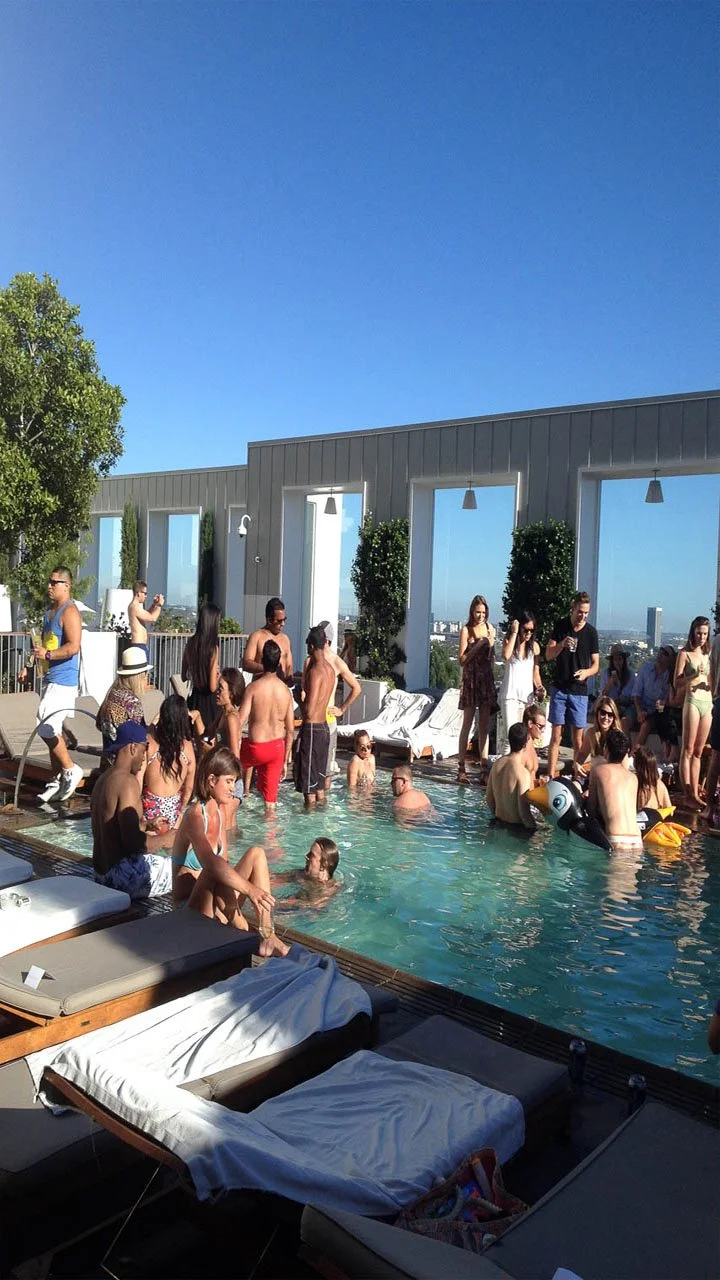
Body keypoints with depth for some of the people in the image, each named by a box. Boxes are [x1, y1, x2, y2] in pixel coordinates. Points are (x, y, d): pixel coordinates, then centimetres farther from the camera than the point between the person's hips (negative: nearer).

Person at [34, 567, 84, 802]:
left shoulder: (69, 612, -12)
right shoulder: (50, 613, 16)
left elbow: (73, 647, -22)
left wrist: (47, 654, -24)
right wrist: (37, 654, 13)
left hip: (63, 682, -10)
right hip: (50, 679, 10)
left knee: (46, 729, -13)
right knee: (51, 730, 11)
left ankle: (71, 769, 2)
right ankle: (56, 781, 18)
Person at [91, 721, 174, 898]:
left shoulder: (103, 779, 10)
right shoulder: (127, 782, -19)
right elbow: (133, 841, -24)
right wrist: (165, 839, -8)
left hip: (102, 872, 10)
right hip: (121, 875, -10)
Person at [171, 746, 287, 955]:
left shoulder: (218, 811, 8)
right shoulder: (195, 816, -19)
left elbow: (223, 862, 5)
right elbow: (210, 863, -37)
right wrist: (249, 888, -46)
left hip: (215, 901, 8)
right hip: (190, 908, -8)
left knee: (256, 853, -8)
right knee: (212, 872, -35)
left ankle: (267, 937, -16)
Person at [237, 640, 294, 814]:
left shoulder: (253, 687, -13)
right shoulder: (286, 690, -1)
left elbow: (240, 723, -16)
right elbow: (290, 730, 3)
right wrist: (285, 760, 14)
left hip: (256, 747, -4)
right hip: (278, 747, 4)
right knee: (271, 799, 12)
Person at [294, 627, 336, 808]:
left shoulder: (315, 671, -19)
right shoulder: (330, 669, 7)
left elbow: (309, 711, -22)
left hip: (311, 729, -9)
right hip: (324, 727, 9)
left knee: (308, 785, 0)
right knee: (319, 780, 19)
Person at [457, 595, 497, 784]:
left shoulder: (490, 628, 11)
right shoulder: (466, 629, -4)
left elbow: (491, 657, 12)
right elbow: (461, 660, -7)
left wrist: (491, 643, -6)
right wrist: (477, 645, -16)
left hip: (486, 678, 5)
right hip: (471, 679, -5)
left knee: (484, 725, 7)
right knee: (467, 724, -4)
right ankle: (461, 768, -1)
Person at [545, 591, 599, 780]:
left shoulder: (591, 632, 0)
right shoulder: (561, 626, 3)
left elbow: (596, 665, 3)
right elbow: (548, 655, 2)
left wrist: (586, 672, -18)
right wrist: (561, 645, -17)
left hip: (579, 690, 0)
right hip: (559, 688, 0)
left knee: (578, 738, 3)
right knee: (556, 735, 0)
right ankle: (551, 775, 2)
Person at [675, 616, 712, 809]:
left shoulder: (707, 654, 16)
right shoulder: (685, 653, -1)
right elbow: (677, 682, -5)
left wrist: (709, 681, -1)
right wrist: (695, 675, -19)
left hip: (708, 702, 6)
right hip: (693, 701, -6)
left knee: (698, 752, 8)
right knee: (688, 750, -4)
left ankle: (695, 793, 12)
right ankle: (688, 795, -4)